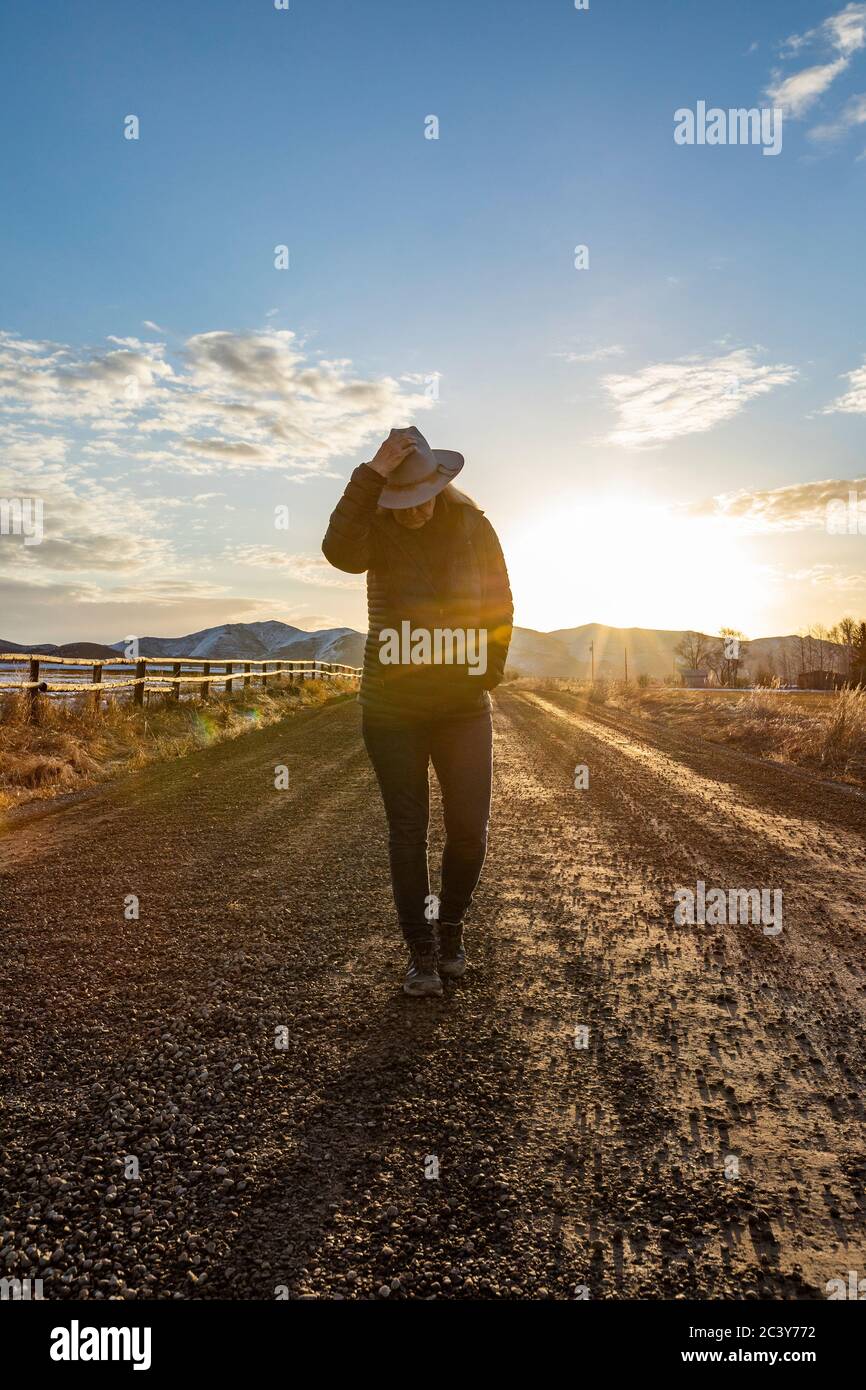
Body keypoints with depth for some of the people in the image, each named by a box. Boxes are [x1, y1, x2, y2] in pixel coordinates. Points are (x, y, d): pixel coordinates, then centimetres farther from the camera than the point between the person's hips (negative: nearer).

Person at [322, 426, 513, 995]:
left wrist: (489, 674, 1)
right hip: (392, 709, -1)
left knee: (470, 830, 1)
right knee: (408, 833, 3)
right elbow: (340, 552, -31)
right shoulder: (375, 527, -6)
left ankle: (451, 927, 27)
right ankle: (422, 952, 17)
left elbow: (500, 602, 6)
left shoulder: (472, 526, -3)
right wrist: (373, 474, -31)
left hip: (463, 708, 1)